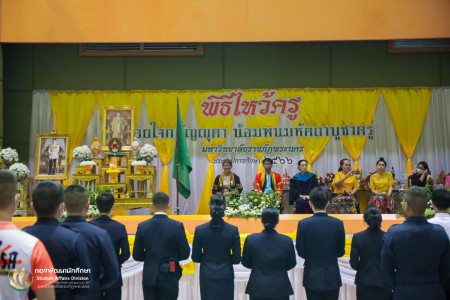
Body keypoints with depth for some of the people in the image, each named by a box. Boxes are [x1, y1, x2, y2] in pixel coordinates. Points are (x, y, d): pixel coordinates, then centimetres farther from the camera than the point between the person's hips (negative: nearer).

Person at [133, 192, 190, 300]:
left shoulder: (142, 226, -6)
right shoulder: (177, 226, -11)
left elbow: (137, 256, -1)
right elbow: (185, 254, -6)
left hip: (149, 278, 2)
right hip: (169, 279, -2)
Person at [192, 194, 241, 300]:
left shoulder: (200, 230, -10)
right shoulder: (233, 230, -10)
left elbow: (195, 257, -2)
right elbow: (237, 259, -6)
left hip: (207, 276, 1)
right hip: (226, 275, 0)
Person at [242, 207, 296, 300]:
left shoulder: (250, 239, -11)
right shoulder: (287, 241, -12)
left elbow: (245, 263, 0)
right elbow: (291, 264, 1)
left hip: (257, 289, 1)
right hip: (280, 289, 0)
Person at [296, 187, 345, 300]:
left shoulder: (303, 224, -13)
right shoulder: (338, 223, -7)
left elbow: (301, 253, -9)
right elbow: (340, 252, -1)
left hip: (312, 278, -1)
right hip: (332, 278, 1)